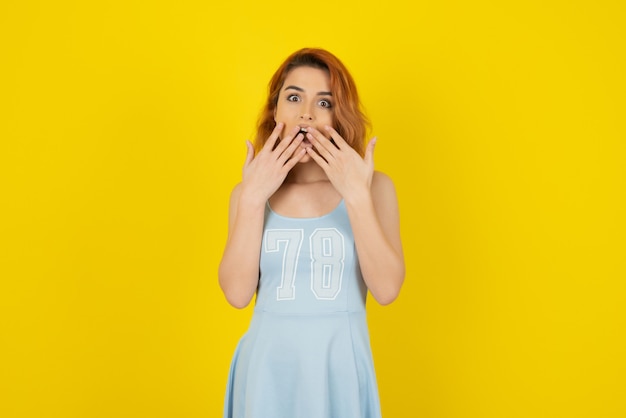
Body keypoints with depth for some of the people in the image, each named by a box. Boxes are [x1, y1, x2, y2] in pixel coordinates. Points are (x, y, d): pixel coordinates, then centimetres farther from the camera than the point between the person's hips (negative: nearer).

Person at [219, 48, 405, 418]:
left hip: (340, 367, -1)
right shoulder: (248, 193, -1)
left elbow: (387, 289, -15)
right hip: (268, 366, 1)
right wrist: (253, 198, -16)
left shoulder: (375, 186, -5)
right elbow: (237, 293, -11)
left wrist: (358, 196, -20)